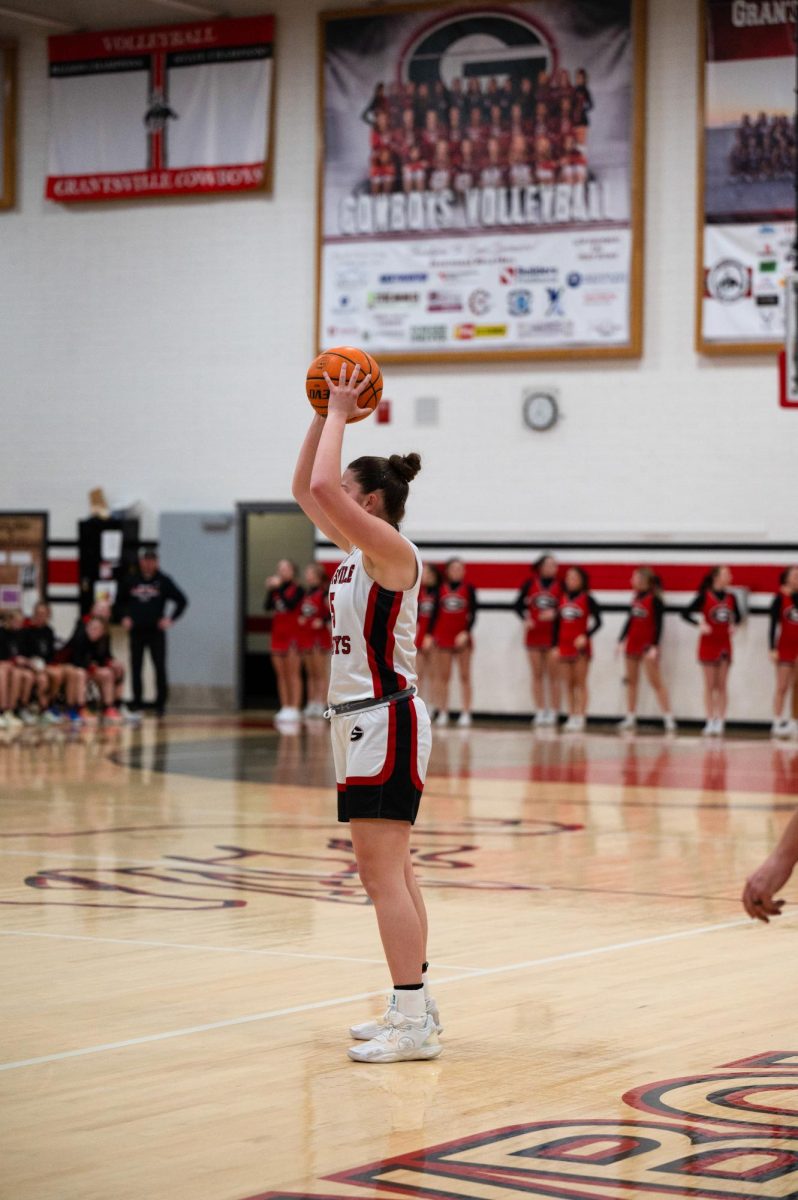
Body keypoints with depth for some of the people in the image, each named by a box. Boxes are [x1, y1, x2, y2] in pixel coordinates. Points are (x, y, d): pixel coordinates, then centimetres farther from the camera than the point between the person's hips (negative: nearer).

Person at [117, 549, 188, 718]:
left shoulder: (163, 581, 0)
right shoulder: (132, 581, 7)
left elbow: (182, 601, 2)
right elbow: (122, 601, 21)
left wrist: (170, 619, -7)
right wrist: (125, 617, 4)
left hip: (156, 631, -2)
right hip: (136, 631, 3)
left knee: (160, 668, -5)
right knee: (135, 668, 3)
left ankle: (161, 703, 2)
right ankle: (137, 703, 10)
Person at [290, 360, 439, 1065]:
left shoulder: (392, 551, -13)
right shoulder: (360, 550, 13)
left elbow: (322, 486, -25)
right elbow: (306, 489, 21)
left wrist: (341, 414, -13)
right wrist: (325, 416, 14)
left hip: (386, 719, -10)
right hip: (361, 719, 10)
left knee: (382, 873, -12)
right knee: (390, 873, 14)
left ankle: (414, 1022, -12)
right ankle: (414, 1004, 21)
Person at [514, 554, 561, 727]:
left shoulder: (560, 585, -4)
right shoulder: (530, 583, 1)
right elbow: (518, 604, 7)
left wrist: (555, 614, -21)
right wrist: (525, 619, -8)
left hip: (553, 636, -2)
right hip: (534, 635, 2)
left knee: (553, 675, 0)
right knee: (537, 675, 7)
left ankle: (553, 713, 5)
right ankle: (540, 712, 12)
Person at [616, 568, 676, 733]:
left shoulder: (654, 600, -12)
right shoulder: (636, 598, 9)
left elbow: (658, 625, -14)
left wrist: (654, 646, -20)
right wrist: (621, 641, 15)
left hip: (648, 644, -7)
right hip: (632, 644, 7)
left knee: (656, 682, -8)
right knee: (631, 681, 9)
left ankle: (668, 718, -6)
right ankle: (630, 718, 15)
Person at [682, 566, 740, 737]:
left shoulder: (731, 597, 2)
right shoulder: (704, 596, -9)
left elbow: (737, 616, 17)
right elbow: (686, 613, -8)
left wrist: (733, 625, -3)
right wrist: (700, 624, -21)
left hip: (725, 644, 3)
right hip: (708, 644, -3)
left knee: (722, 686, 4)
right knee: (710, 685, 0)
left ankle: (720, 722, 8)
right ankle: (710, 722, 4)